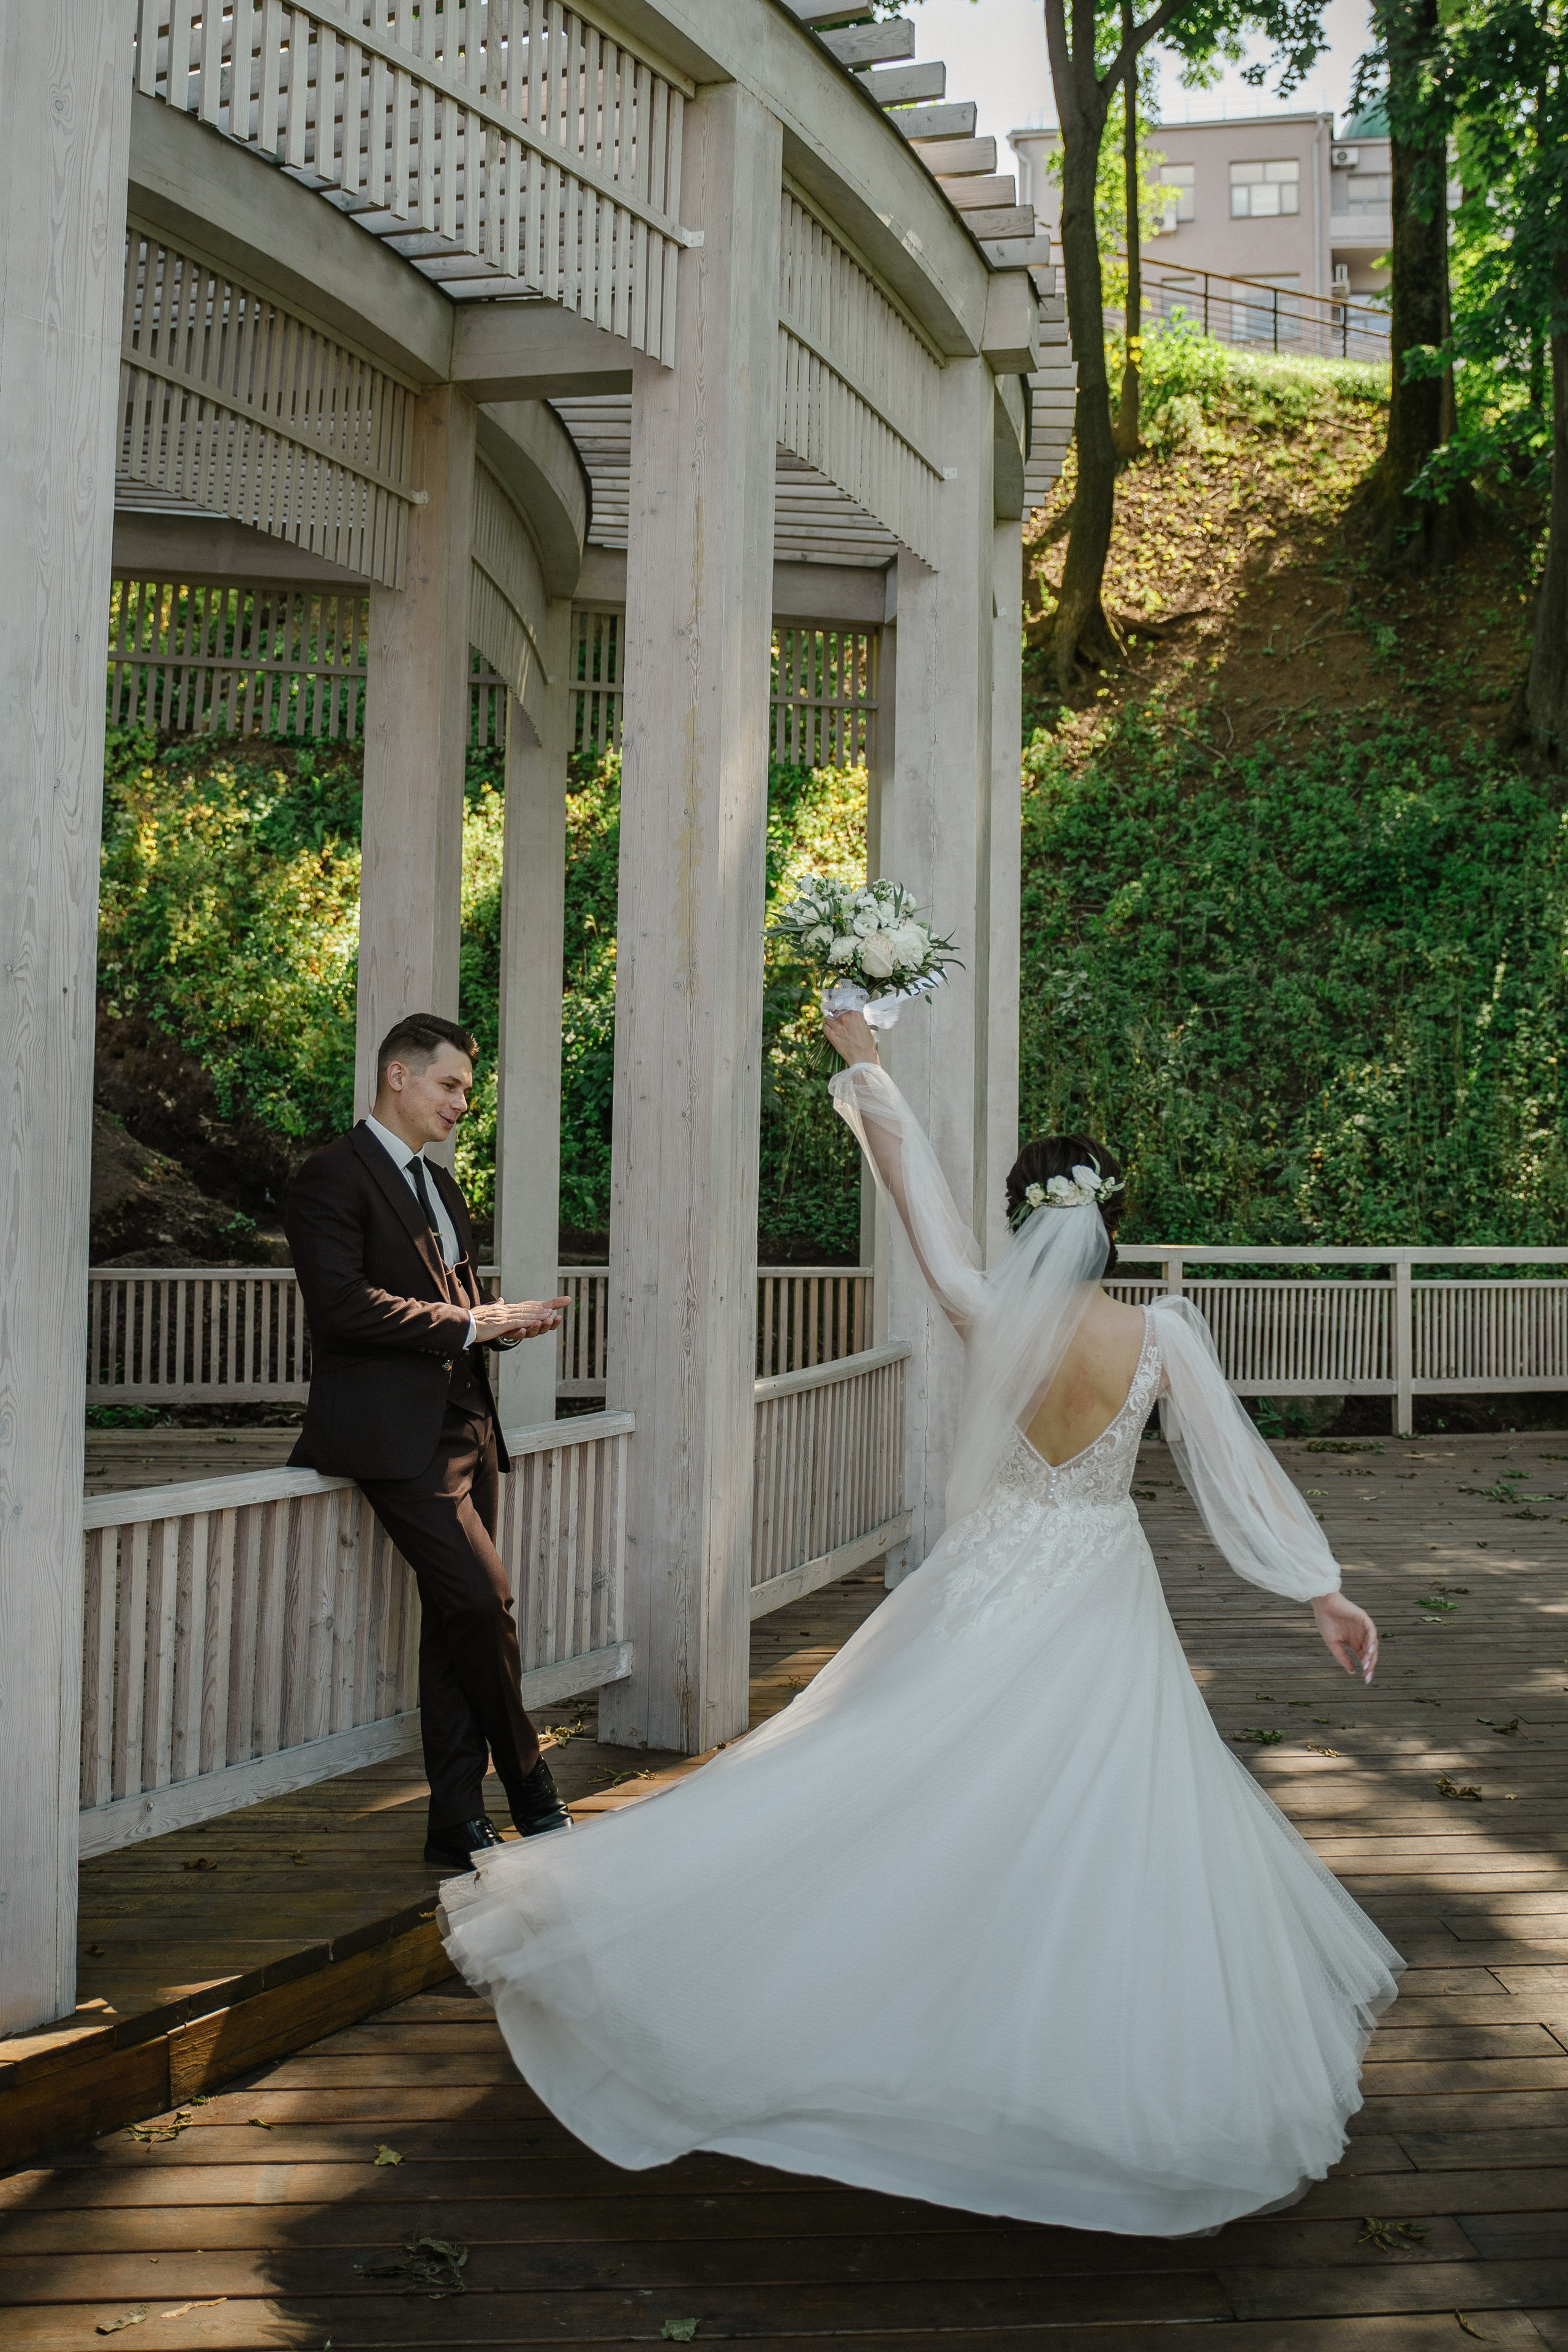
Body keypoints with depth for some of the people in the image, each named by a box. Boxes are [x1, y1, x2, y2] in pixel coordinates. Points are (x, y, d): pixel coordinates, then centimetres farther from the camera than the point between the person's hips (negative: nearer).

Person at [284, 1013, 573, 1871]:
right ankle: (531, 1797, 1)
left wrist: (504, 1319, 4)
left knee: (454, 1622, 7)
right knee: (484, 1601, -14)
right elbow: (341, 1302, -19)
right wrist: (469, 1323, -15)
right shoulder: (332, 1177, -6)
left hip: (463, 1428, 9)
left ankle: (457, 1823, 12)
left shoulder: (439, 1184, 21)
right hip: (395, 1434, -8)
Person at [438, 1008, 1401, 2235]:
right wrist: (1322, 1589, 2)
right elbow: (1240, 1471, -6)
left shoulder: (992, 1314, -11)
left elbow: (915, 1185, -2)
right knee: (1129, 1852, 9)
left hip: (986, 1605, -1)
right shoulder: (1163, 1333, -10)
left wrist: (865, 1060, 8)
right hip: (1107, 1619, 1)